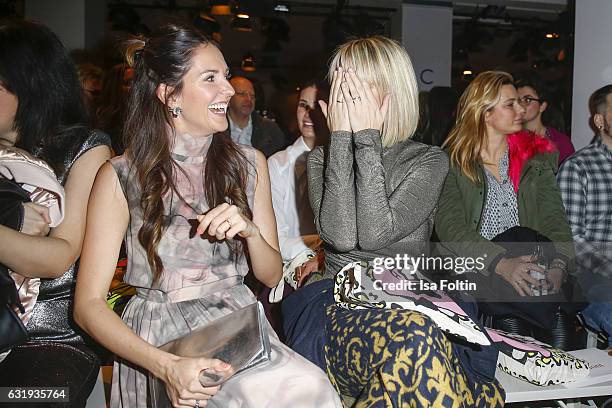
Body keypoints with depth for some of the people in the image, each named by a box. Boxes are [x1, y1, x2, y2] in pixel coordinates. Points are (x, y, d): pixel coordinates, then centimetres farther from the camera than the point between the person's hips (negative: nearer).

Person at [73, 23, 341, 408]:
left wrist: (249, 231, -13)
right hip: (161, 335, -4)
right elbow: (89, 303, -6)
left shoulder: (249, 163, 8)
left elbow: (271, 275, 10)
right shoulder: (120, 177, -3)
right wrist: (166, 366, -22)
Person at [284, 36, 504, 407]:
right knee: (414, 337, -34)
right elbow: (341, 236, -13)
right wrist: (342, 137, -11)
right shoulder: (322, 159, 7)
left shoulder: (429, 160, 2)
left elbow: (375, 234, -15)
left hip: (408, 302, 0)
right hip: (337, 302, 0)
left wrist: (367, 138, -13)